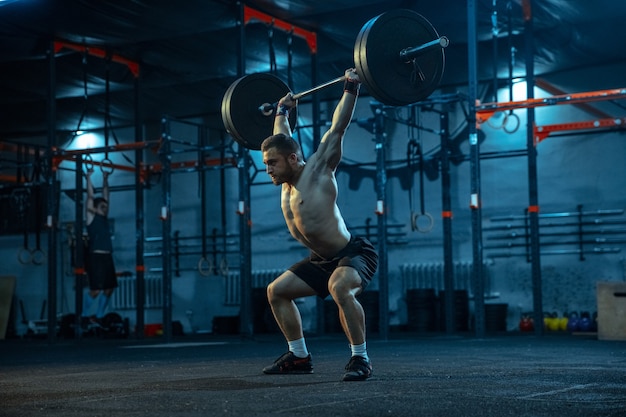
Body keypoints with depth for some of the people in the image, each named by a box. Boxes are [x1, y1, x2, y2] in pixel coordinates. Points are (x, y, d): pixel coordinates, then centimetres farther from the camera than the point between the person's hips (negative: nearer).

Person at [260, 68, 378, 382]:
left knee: (340, 288, -38)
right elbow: (283, 139, 21)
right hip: (322, 260, 9)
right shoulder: (287, 181, 3)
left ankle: (360, 358, -26)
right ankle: (299, 357, 16)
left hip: (355, 255, -9)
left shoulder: (316, 171, -16)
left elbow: (338, 127, -20)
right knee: (276, 291, 10)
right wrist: (282, 111, 30)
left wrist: (351, 89, -19)